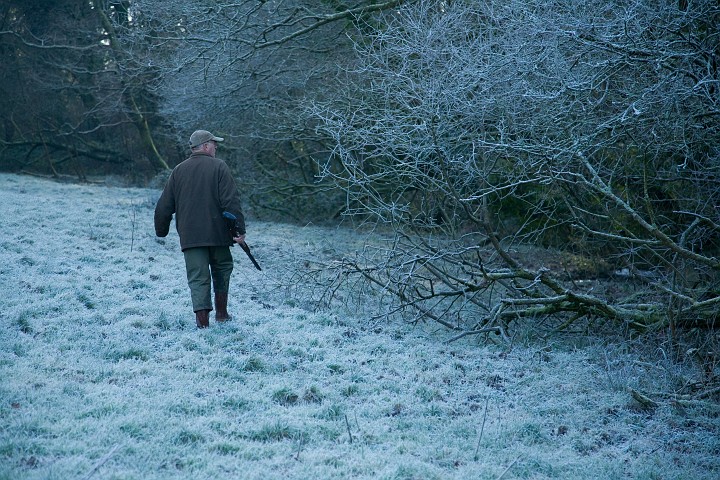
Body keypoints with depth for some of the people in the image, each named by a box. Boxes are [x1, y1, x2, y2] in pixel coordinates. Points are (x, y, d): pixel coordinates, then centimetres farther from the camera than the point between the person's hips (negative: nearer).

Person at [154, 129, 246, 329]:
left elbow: (164, 206, 12)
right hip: (217, 232, -2)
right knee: (222, 268, 17)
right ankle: (221, 313, 21)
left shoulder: (179, 170, 9)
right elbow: (231, 202, -11)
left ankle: (202, 318, -10)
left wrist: (161, 230, 24)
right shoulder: (218, 167, -2)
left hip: (190, 235, 2)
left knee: (198, 276, 1)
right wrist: (239, 229, -11)